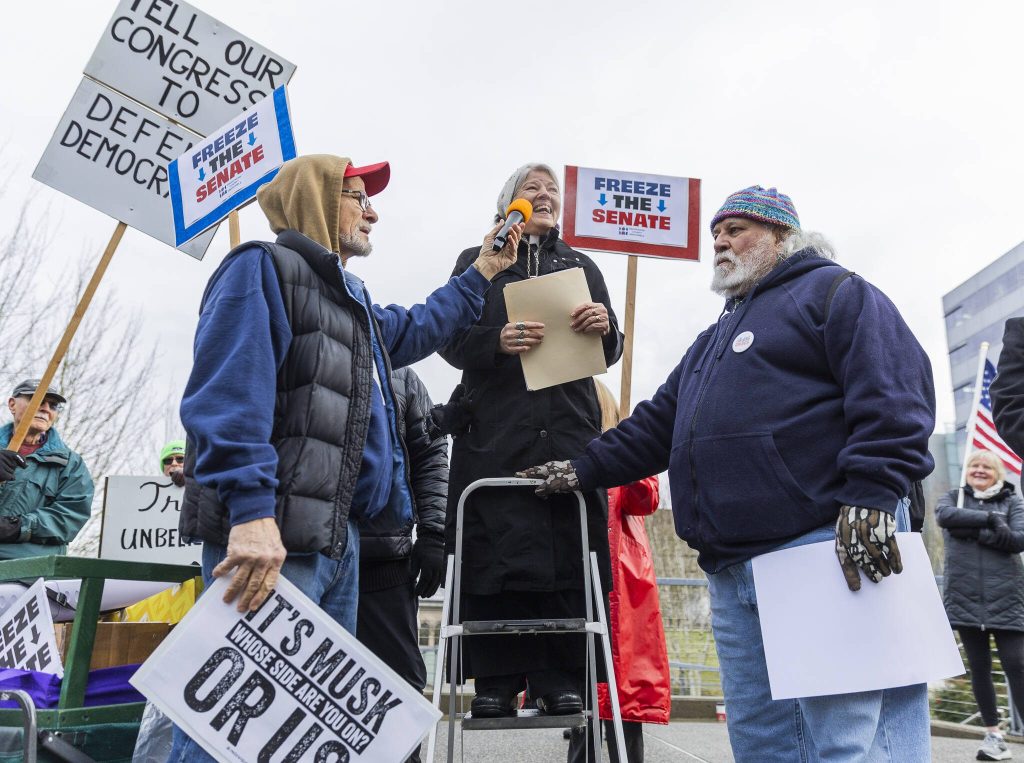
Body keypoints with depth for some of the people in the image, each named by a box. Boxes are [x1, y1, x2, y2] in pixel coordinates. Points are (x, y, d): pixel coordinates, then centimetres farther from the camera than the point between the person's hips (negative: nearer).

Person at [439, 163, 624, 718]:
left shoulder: (581, 267, 21)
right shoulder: (477, 263, 15)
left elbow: (609, 353, 15)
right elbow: (451, 339, 5)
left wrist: (606, 327, -8)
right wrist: (496, 340, -15)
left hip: (570, 430, 2)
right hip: (495, 432, -1)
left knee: (568, 553, -3)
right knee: (496, 553, -5)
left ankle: (561, 680, 7)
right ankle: (496, 680, 6)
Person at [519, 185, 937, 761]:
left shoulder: (833, 291, 4)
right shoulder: (715, 340, 29)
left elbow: (895, 389, -11)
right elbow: (656, 427, 28)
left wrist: (871, 492, -21)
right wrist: (582, 471, 20)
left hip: (832, 549, -8)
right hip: (733, 573, 9)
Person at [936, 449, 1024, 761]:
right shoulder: (954, 497, 11)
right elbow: (944, 515, -12)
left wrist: (973, 530, -15)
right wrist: (989, 519, -16)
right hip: (965, 598, 1)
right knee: (979, 667, 8)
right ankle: (994, 736, 17)